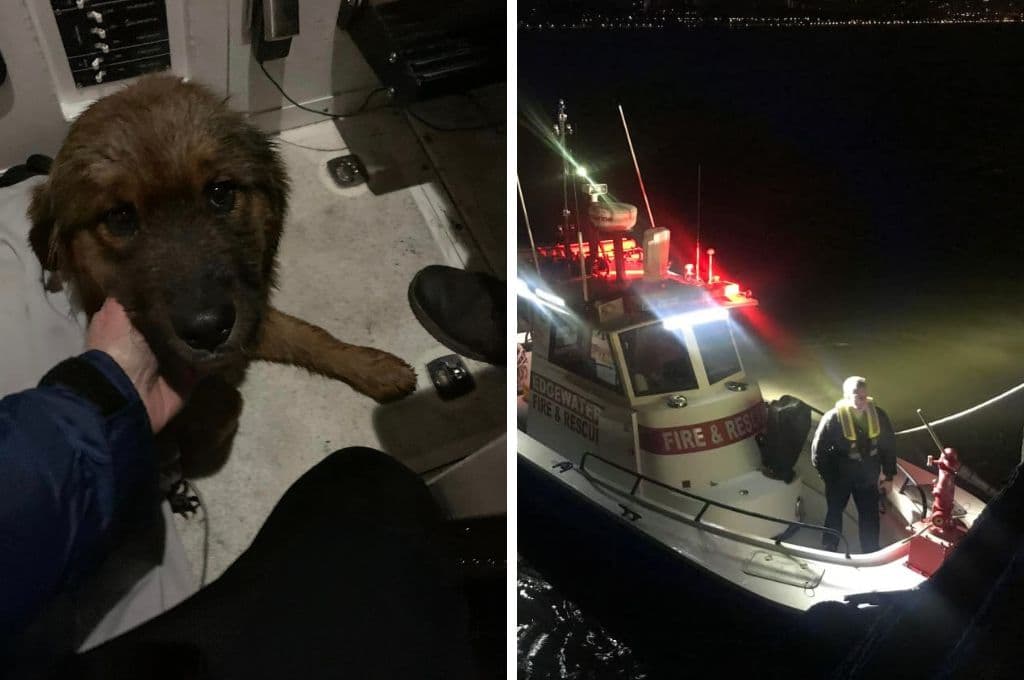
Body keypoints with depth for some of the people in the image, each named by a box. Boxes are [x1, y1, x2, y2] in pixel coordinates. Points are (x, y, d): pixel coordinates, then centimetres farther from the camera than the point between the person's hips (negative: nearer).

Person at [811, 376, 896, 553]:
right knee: (834, 514, 17)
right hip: (839, 477, -2)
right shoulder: (833, 419, -24)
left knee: (870, 517, 9)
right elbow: (818, 451, -14)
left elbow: (888, 446, 0)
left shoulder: (878, 416, -14)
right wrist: (829, 479, -9)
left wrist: (889, 477, 3)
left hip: (868, 477, 2)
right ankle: (829, 551, 36)